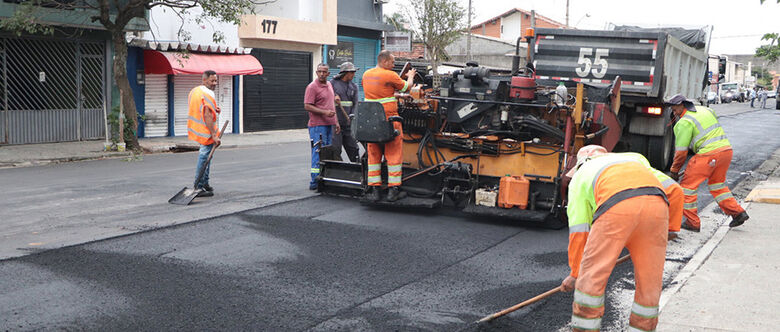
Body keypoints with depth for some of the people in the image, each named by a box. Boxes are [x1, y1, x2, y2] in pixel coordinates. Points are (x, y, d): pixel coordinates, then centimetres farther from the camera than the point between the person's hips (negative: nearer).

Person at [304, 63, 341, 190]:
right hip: (317, 125, -8)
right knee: (318, 153, -9)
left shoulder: (329, 85, 16)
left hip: (329, 124, 8)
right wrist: (324, 112, -22)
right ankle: (315, 182, -7)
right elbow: (307, 106, -15)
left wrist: (336, 122, 19)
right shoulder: (312, 87, -9)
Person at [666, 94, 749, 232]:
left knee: (688, 184, 2)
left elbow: (681, 150, -7)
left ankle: (692, 222, 2)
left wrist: (674, 170, 4)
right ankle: (738, 213, 22)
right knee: (717, 184, 26)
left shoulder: (684, 122, -7)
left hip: (708, 154, -9)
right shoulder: (704, 110, 17)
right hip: (726, 149, 9)